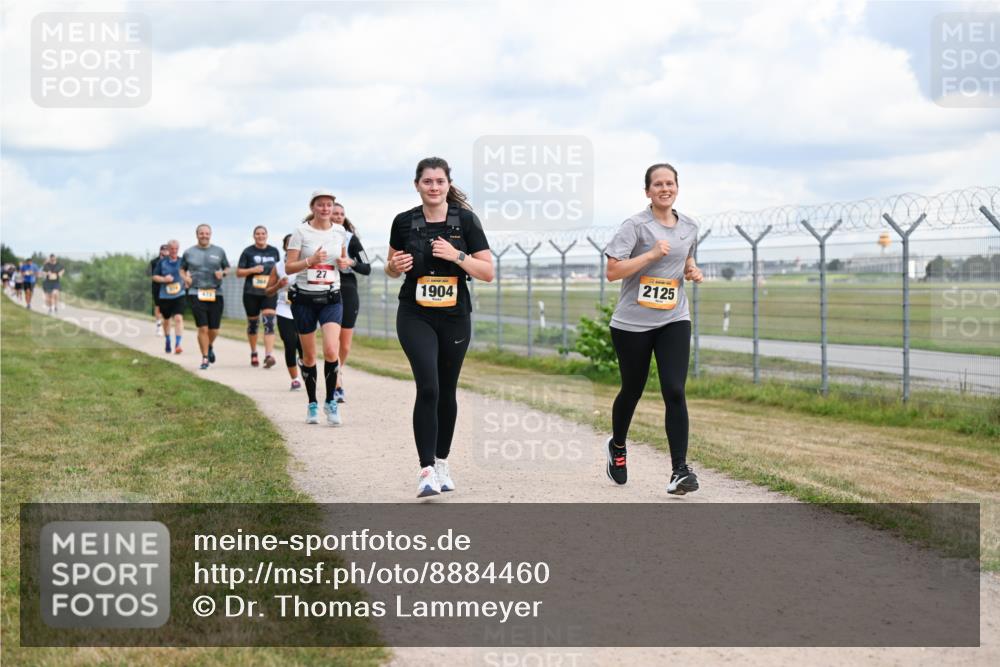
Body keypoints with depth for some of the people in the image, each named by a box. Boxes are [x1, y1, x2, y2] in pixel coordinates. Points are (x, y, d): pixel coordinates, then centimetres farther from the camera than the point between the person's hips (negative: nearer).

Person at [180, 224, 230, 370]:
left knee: (214, 329, 4)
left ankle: (209, 347, 37)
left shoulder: (219, 251, 9)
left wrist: (223, 273, -5)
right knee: (202, 328, -10)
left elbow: (227, 268, 18)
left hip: (215, 294, 2)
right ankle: (205, 358, 2)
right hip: (196, 293, -1)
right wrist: (185, 278, -3)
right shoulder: (189, 252, 7)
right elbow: (182, 269, 18)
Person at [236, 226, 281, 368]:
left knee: (269, 322, -15)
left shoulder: (274, 251, 8)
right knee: (252, 323, 11)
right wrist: (252, 270, -16)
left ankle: (269, 355, -24)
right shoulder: (248, 252, 0)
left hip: (269, 293, 0)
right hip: (251, 293, 0)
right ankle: (253, 353, 31)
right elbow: (238, 272, 0)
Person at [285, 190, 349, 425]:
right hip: (304, 298, -1)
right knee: (309, 355, 5)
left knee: (331, 350, -17)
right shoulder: (301, 232, -4)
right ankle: (312, 404, 22)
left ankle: (330, 401, -2)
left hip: (331, 298, 1)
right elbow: (288, 267, -5)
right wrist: (310, 261, -20)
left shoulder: (340, 232, 5)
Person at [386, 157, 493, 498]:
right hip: (415, 317, -1)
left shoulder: (466, 220, -4)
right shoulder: (404, 222, 0)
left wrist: (457, 255, -19)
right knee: (427, 387, -17)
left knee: (446, 391, 11)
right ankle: (426, 471, -18)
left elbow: (488, 272, -5)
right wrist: (395, 266, -9)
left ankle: (442, 463, 29)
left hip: (454, 318, 1)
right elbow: (392, 267, 14)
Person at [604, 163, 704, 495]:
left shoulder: (689, 227, 7)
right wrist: (651, 254, -23)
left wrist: (692, 270, 5)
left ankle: (680, 471, -13)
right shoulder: (635, 226, -10)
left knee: (674, 392, -12)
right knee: (632, 390, 13)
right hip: (633, 322, -3)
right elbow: (612, 271, -17)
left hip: (674, 321, 3)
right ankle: (617, 446, 42)